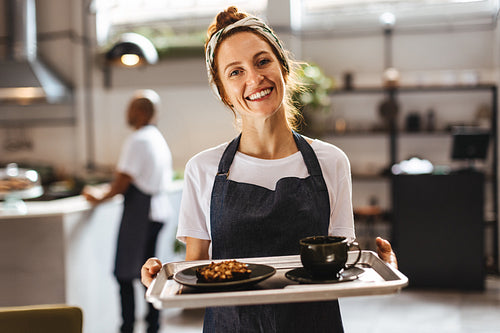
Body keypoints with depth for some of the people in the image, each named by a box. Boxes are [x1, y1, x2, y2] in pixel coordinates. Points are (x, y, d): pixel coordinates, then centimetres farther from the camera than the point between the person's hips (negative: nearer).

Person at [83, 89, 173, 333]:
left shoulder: (137, 140, -17)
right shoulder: (159, 139, 12)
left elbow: (123, 180, -18)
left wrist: (100, 198, -3)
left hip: (139, 212, -9)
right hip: (159, 210, 9)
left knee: (125, 274, 0)